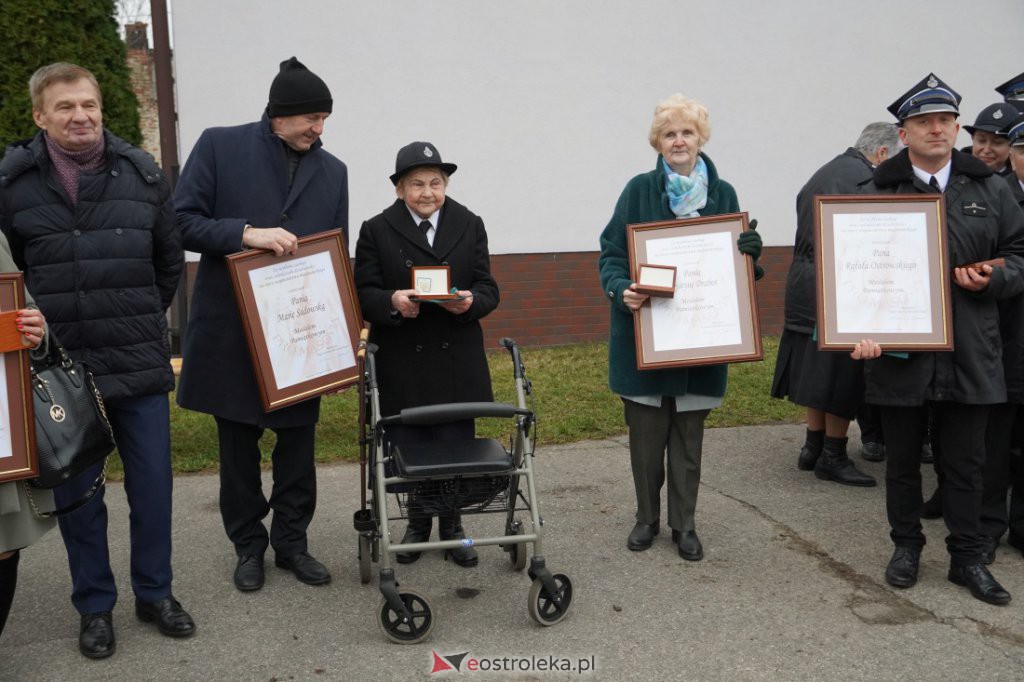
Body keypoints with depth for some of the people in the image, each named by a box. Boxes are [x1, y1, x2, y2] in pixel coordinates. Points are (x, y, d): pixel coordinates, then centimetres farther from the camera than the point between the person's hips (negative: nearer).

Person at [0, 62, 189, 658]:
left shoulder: (143, 174, 1)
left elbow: (170, 259, 12)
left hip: (141, 364, 1)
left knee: (153, 485, 8)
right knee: (78, 493, 10)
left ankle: (155, 592, 27)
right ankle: (95, 606, 26)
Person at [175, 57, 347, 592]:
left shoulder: (332, 171, 6)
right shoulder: (219, 147, -3)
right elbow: (181, 221, -8)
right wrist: (246, 233, -22)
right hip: (231, 332, -2)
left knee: (298, 444, 8)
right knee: (238, 447, 9)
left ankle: (292, 542, 24)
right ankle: (249, 545, 24)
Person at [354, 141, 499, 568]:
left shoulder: (470, 225, 8)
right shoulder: (377, 231, 2)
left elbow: (489, 290, 5)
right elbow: (364, 295, -2)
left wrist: (470, 302, -17)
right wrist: (393, 301, -23)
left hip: (457, 363, 1)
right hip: (401, 366, -1)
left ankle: (451, 526, 27)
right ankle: (418, 523, 31)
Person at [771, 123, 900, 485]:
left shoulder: (821, 174, 16)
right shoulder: (866, 180, -13)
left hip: (804, 288, 9)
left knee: (818, 372, 16)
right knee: (841, 377, 1)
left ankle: (812, 449, 23)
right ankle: (833, 458, 9)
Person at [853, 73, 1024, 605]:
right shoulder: (877, 193, -1)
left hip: (970, 351, 2)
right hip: (898, 349, -1)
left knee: (965, 460, 11)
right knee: (902, 458, 12)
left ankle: (967, 557, 25)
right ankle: (906, 545, 30)